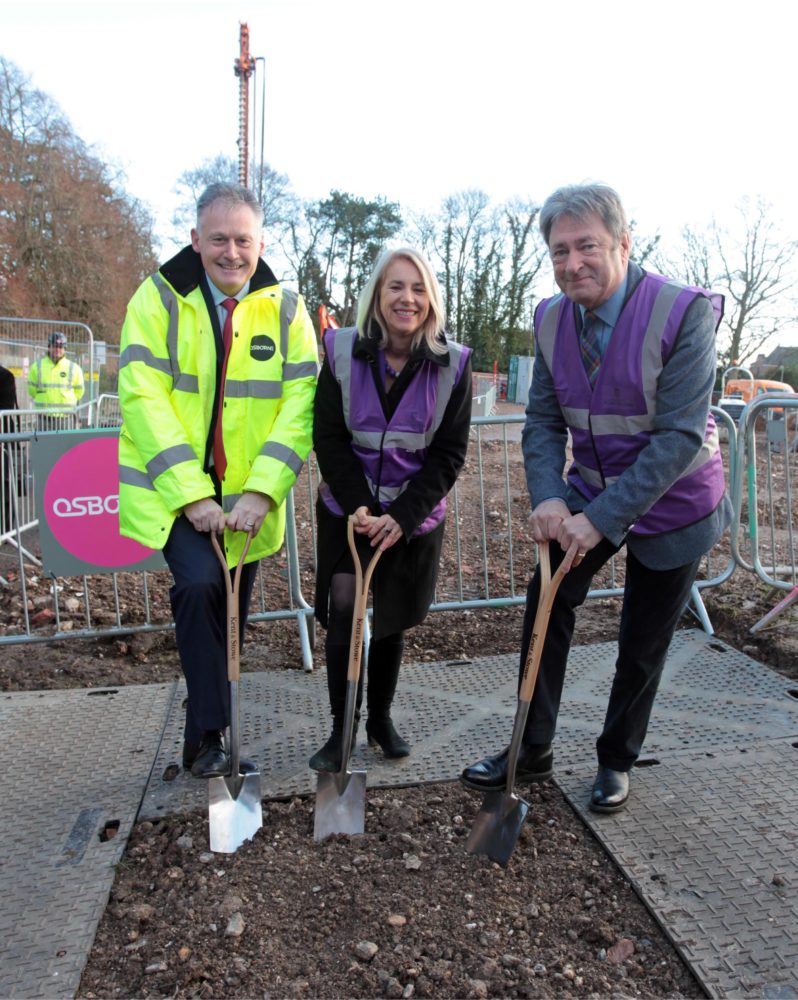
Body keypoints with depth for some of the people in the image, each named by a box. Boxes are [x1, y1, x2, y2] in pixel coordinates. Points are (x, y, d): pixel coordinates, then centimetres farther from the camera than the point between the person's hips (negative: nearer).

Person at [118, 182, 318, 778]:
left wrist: (261, 492, -19)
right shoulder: (159, 297, -4)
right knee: (199, 584, -22)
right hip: (174, 489, -2)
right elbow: (143, 395, -13)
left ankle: (208, 730, 29)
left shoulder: (285, 308, 0)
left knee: (229, 616, 9)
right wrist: (190, 493, -22)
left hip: (249, 494, 2)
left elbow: (300, 402, -7)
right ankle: (209, 734, -5)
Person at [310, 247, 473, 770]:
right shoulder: (342, 352, -6)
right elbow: (328, 438, -6)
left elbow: (449, 453, -7)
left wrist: (401, 515, -15)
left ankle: (381, 717, 32)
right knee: (343, 615, -4)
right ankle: (342, 728, 13)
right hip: (348, 510, 0)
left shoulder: (453, 364, -7)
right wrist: (359, 505, -16)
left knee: (392, 620, 12)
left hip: (415, 516, 0)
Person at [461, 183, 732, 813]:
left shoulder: (686, 312, -24)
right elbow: (543, 420, -4)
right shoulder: (552, 318, -7)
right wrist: (548, 497, -21)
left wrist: (602, 518, -32)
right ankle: (533, 751, 18)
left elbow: (680, 436, -28)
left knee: (643, 644, 9)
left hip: (668, 502, -4)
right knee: (547, 602, -1)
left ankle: (617, 762, 34)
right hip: (588, 494, 4)